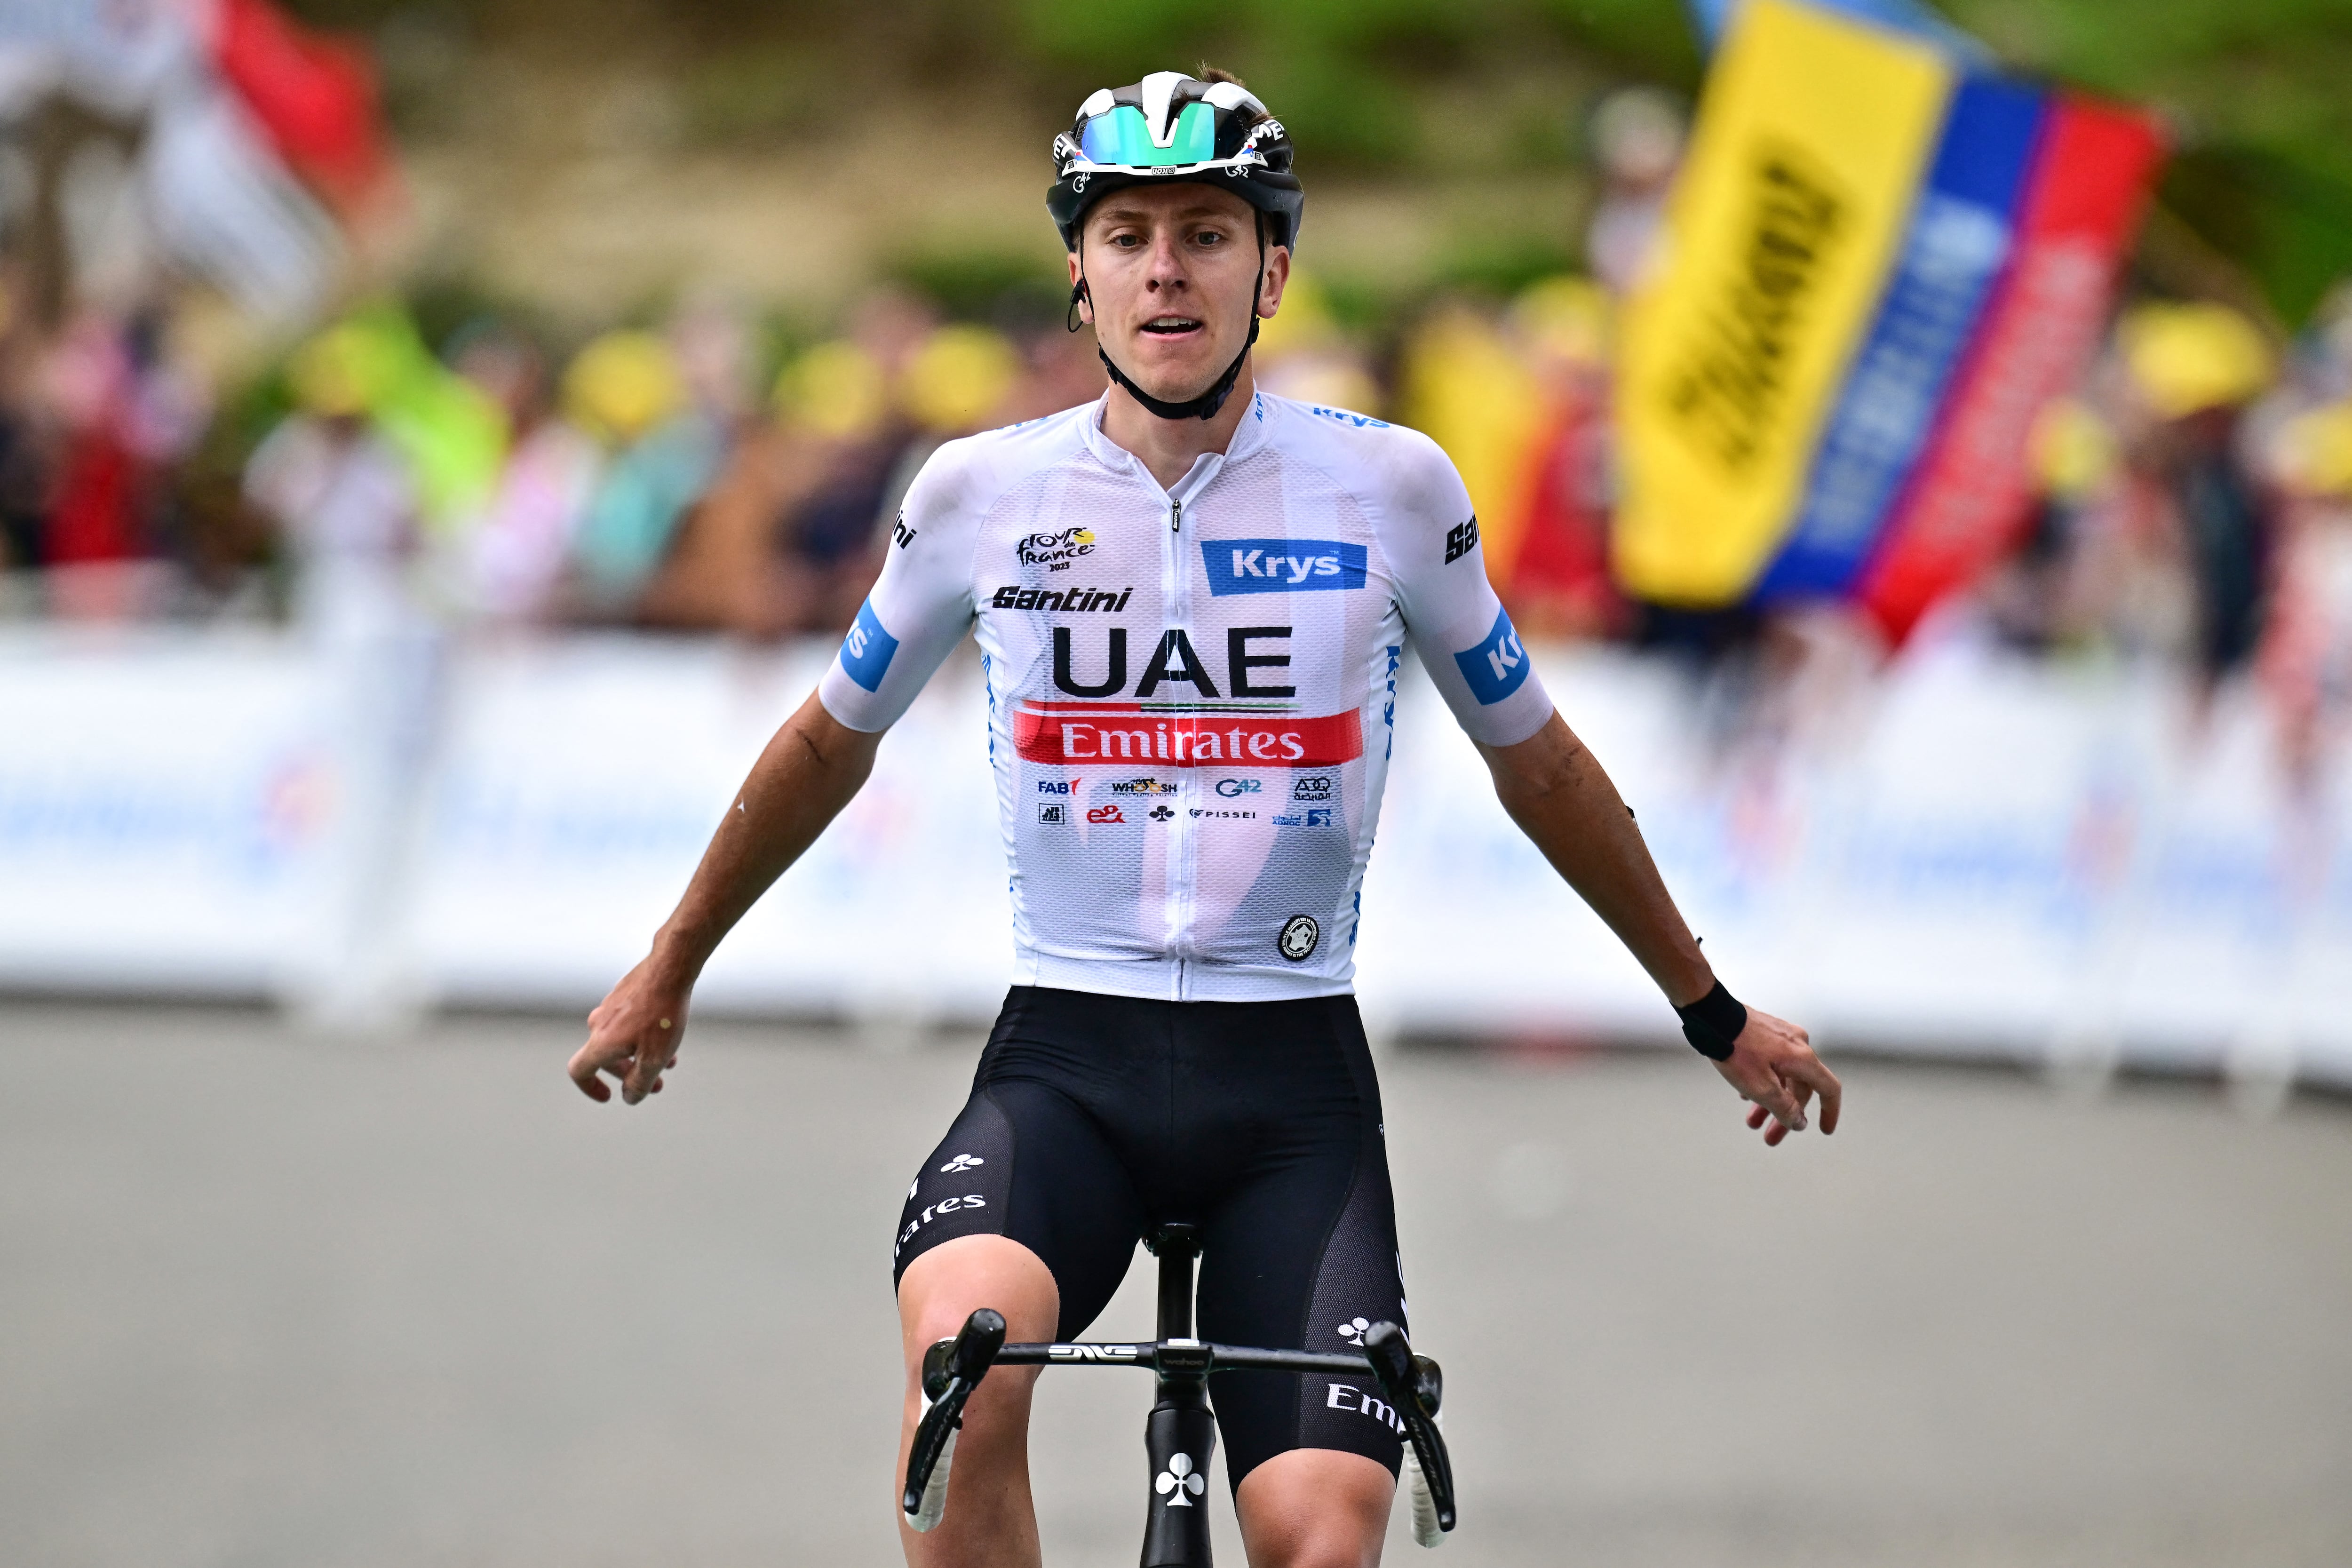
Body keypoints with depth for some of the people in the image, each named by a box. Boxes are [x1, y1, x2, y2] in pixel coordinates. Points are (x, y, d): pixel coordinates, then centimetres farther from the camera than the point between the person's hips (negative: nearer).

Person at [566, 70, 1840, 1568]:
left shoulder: (1391, 488, 1)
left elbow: (1538, 765, 15)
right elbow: (833, 741, 19)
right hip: (1065, 1057, 0)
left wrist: (1711, 1011, 22)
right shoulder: (984, 493, 2)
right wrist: (668, 972, 29)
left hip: (1293, 1072, 0)